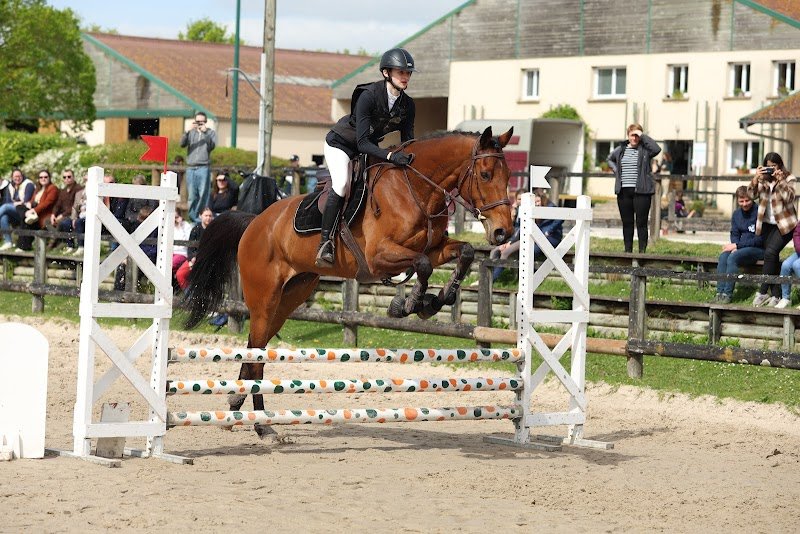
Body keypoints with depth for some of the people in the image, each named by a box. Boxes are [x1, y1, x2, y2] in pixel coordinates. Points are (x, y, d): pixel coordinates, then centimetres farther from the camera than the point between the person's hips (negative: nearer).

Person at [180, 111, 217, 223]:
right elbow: (182, 144, 1)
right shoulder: (191, 133, 13)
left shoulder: (211, 133, 9)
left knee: (203, 194, -7)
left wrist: (205, 132, -16)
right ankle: (192, 217, 6)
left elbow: (212, 146, -6)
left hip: (203, 167, -2)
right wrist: (187, 131, -13)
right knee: (192, 195, 2)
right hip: (190, 167, 2)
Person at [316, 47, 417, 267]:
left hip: (369, 147, 7)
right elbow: (362, 142, -34)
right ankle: (324, 243, -29)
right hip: (340, 144, -7)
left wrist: (410, 158, -27)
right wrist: (390, 155, -47)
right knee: (342, 183, -32)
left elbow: (408, 141, -5)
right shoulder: (368, 96, -29)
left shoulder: (408, 105, -11)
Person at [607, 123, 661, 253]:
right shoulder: (621, 149, 13)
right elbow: (610, 158, 32)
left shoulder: (645, 149, -1)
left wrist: (643, 136, -15)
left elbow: (657, 149, -23)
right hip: (623, 191, 4)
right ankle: (627, 250, 14)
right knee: (627, 223, 8)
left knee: (641, 223, -4)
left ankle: (642, 250, -1)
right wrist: (615, 169, 13)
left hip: (641, 191, -4)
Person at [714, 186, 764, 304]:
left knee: (733, 258, -30)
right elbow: (734, 234, 13)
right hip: (740, 247, 7)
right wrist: (734, 247, -9)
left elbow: (759, 239, -16)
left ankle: (727, 294, -30)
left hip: (758, 249, -7)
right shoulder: (736, 214, 10)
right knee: (723, 256, -22)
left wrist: (737, 246, -15)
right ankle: (720, 292, -27)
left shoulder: (758, 213, -13)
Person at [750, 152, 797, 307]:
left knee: (770, 253, -20)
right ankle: (776, 295, 6)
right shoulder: (763, 179, 6)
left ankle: (763, 292, -15)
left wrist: (780, 180, -25)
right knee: (772, 258, 3)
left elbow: (789, 198, -17)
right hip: (767, 224, 5)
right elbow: (753, 195, -5)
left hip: (784, 224, -5)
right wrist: (756, 178, -18)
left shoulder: (789, 178, -4)